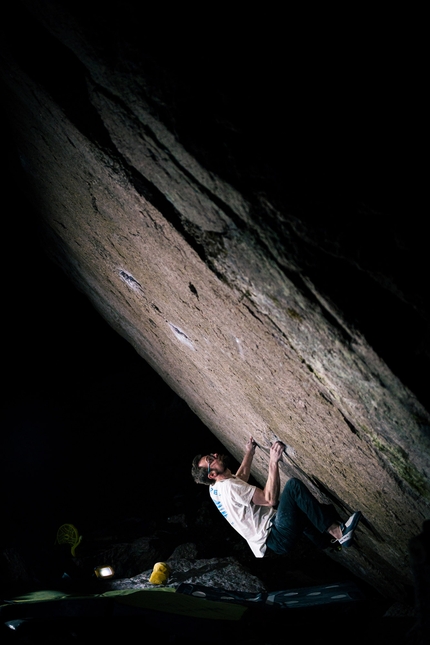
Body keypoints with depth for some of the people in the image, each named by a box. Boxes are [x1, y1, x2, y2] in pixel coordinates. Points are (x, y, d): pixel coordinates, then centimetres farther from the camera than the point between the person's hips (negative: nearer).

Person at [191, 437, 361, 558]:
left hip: (271, 542, 10)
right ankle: (336, 531, -17)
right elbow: (270, 499, -24)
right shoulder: (229, 487, -20)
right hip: (276, 537, -10)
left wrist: (249, 451, 33)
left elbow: (242, 476, 33)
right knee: (293, 485, -20)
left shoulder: (216, 488, 11)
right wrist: (273, 461, -25)